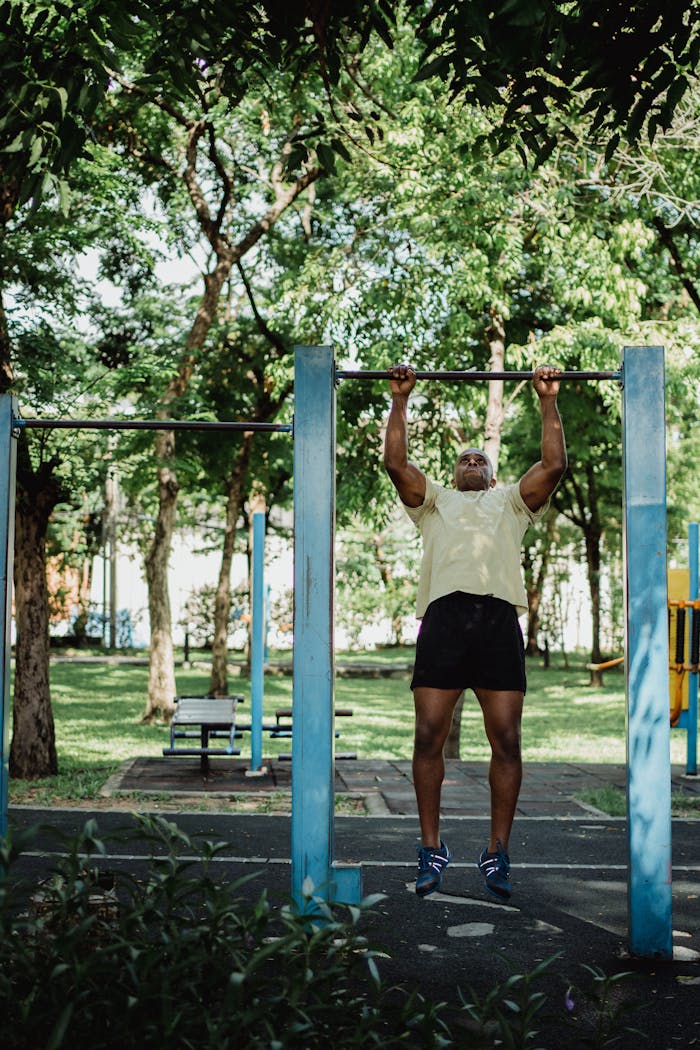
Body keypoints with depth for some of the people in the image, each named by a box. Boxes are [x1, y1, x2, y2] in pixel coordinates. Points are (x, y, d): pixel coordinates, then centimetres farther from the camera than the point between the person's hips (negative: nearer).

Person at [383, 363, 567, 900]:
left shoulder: (510, 500, 30)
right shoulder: (435, 500, 30)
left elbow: (555, 464, 18)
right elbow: (396, 462, 18)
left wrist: (549, 402, 19)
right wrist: (400, 400, 19)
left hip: (499, 616, 0)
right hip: (445, 612, 0)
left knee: (506, 740, -4)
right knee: (429, 737, -5)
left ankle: (498, 852, 6)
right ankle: (432, 849, 6)